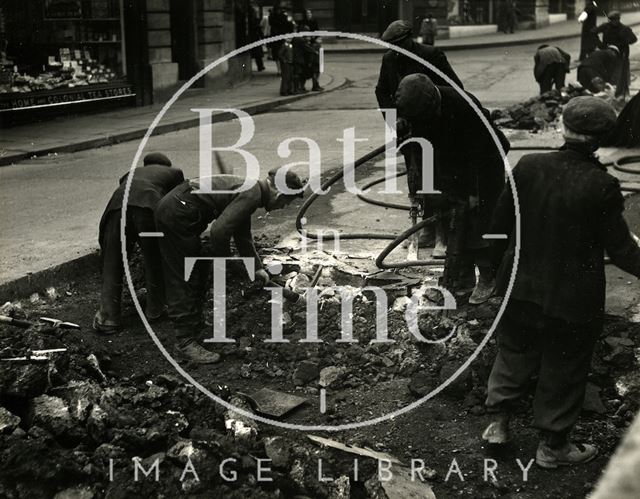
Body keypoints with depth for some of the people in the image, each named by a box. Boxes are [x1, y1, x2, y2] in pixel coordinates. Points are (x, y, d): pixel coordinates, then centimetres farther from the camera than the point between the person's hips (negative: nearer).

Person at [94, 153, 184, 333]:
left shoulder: (132, 173, 41)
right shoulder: (174, 172, 33)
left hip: (118, 206, 3)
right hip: (149, 208, -2)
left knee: (112, 265, 11)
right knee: (154, 262, 17)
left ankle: (108, 318, 7)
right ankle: (154, 309, 27)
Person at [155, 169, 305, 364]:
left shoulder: (248, 189, 17)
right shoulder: (251, 194, -15)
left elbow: (243, 236, 30)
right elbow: (219, 230, -23)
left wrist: (257, 267, 37)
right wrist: (222, 261, -5)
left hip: (170, 207, 10)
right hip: (179, 215, -10)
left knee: (198, 274, 20)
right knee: (186, 280, -6)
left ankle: (194, 324, 33)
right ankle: (186, 342, -2)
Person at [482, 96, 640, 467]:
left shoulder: (528, 167, -11)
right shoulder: (601, 186, -24)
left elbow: (501, 222, 0)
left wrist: (501, 256, 19)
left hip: (521, 286, 4)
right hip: (573, 299, -4)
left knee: (514, 353, 24)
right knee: (564, 368, 15)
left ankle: (499, 423, 35)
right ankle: (552, 446, 30)